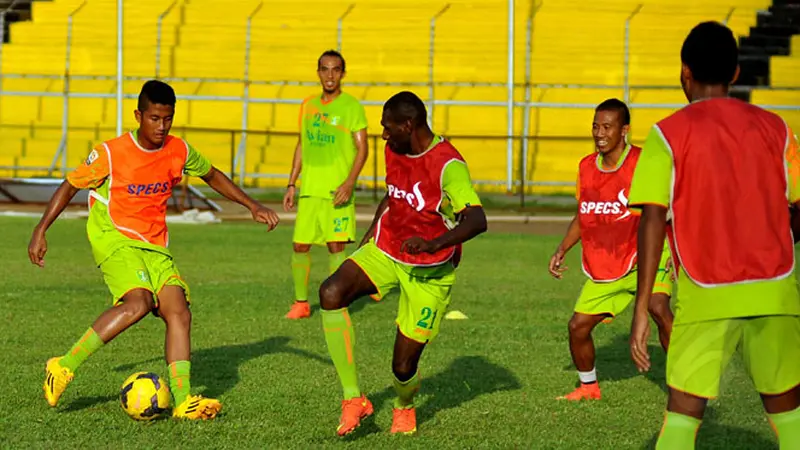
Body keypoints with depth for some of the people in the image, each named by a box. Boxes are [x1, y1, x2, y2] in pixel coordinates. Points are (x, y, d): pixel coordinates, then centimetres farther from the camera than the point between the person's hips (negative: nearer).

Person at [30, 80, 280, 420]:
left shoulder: (179, 151, 3)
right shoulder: (111, 153, -10)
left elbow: (212, 176, 22)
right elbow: (70, 186, 0)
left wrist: (252, 206, 16)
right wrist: (41, 231, -3)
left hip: (155, 248, 6)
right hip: (113, 239, -6)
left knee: (179, 313, -13)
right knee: (139, 302, -30)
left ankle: (183, 400, -17)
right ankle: (64, 367, -23)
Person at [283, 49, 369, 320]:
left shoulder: (352, 106, -3)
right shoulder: (308, 105, 13)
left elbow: (362, 149, -7)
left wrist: (349, 183, -19)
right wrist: (291, 184, 15)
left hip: (338, 189, -5)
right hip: (309, 189, 5)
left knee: (336, 245, -8)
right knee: (300, 245, 4)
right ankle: (301, 303, 16)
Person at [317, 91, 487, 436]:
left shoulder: (448, 165, -23)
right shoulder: (394, 151, 1)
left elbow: (477, 221, -34)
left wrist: (434, 244, -46)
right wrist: (369, 236, 16)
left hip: (430, 272, -6)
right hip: (385, 251, 6)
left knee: (403, 366, -3)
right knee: (331, 292, -26)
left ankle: (405, 407, 38)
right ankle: (353, 400, -21)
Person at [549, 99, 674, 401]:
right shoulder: (586, 167, 3)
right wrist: (562, 250, 10)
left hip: (644, 255, -6)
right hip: (602, 268, 6)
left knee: (659, 308, -30)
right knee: (578, 326, 4)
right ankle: (589, 387, 31)